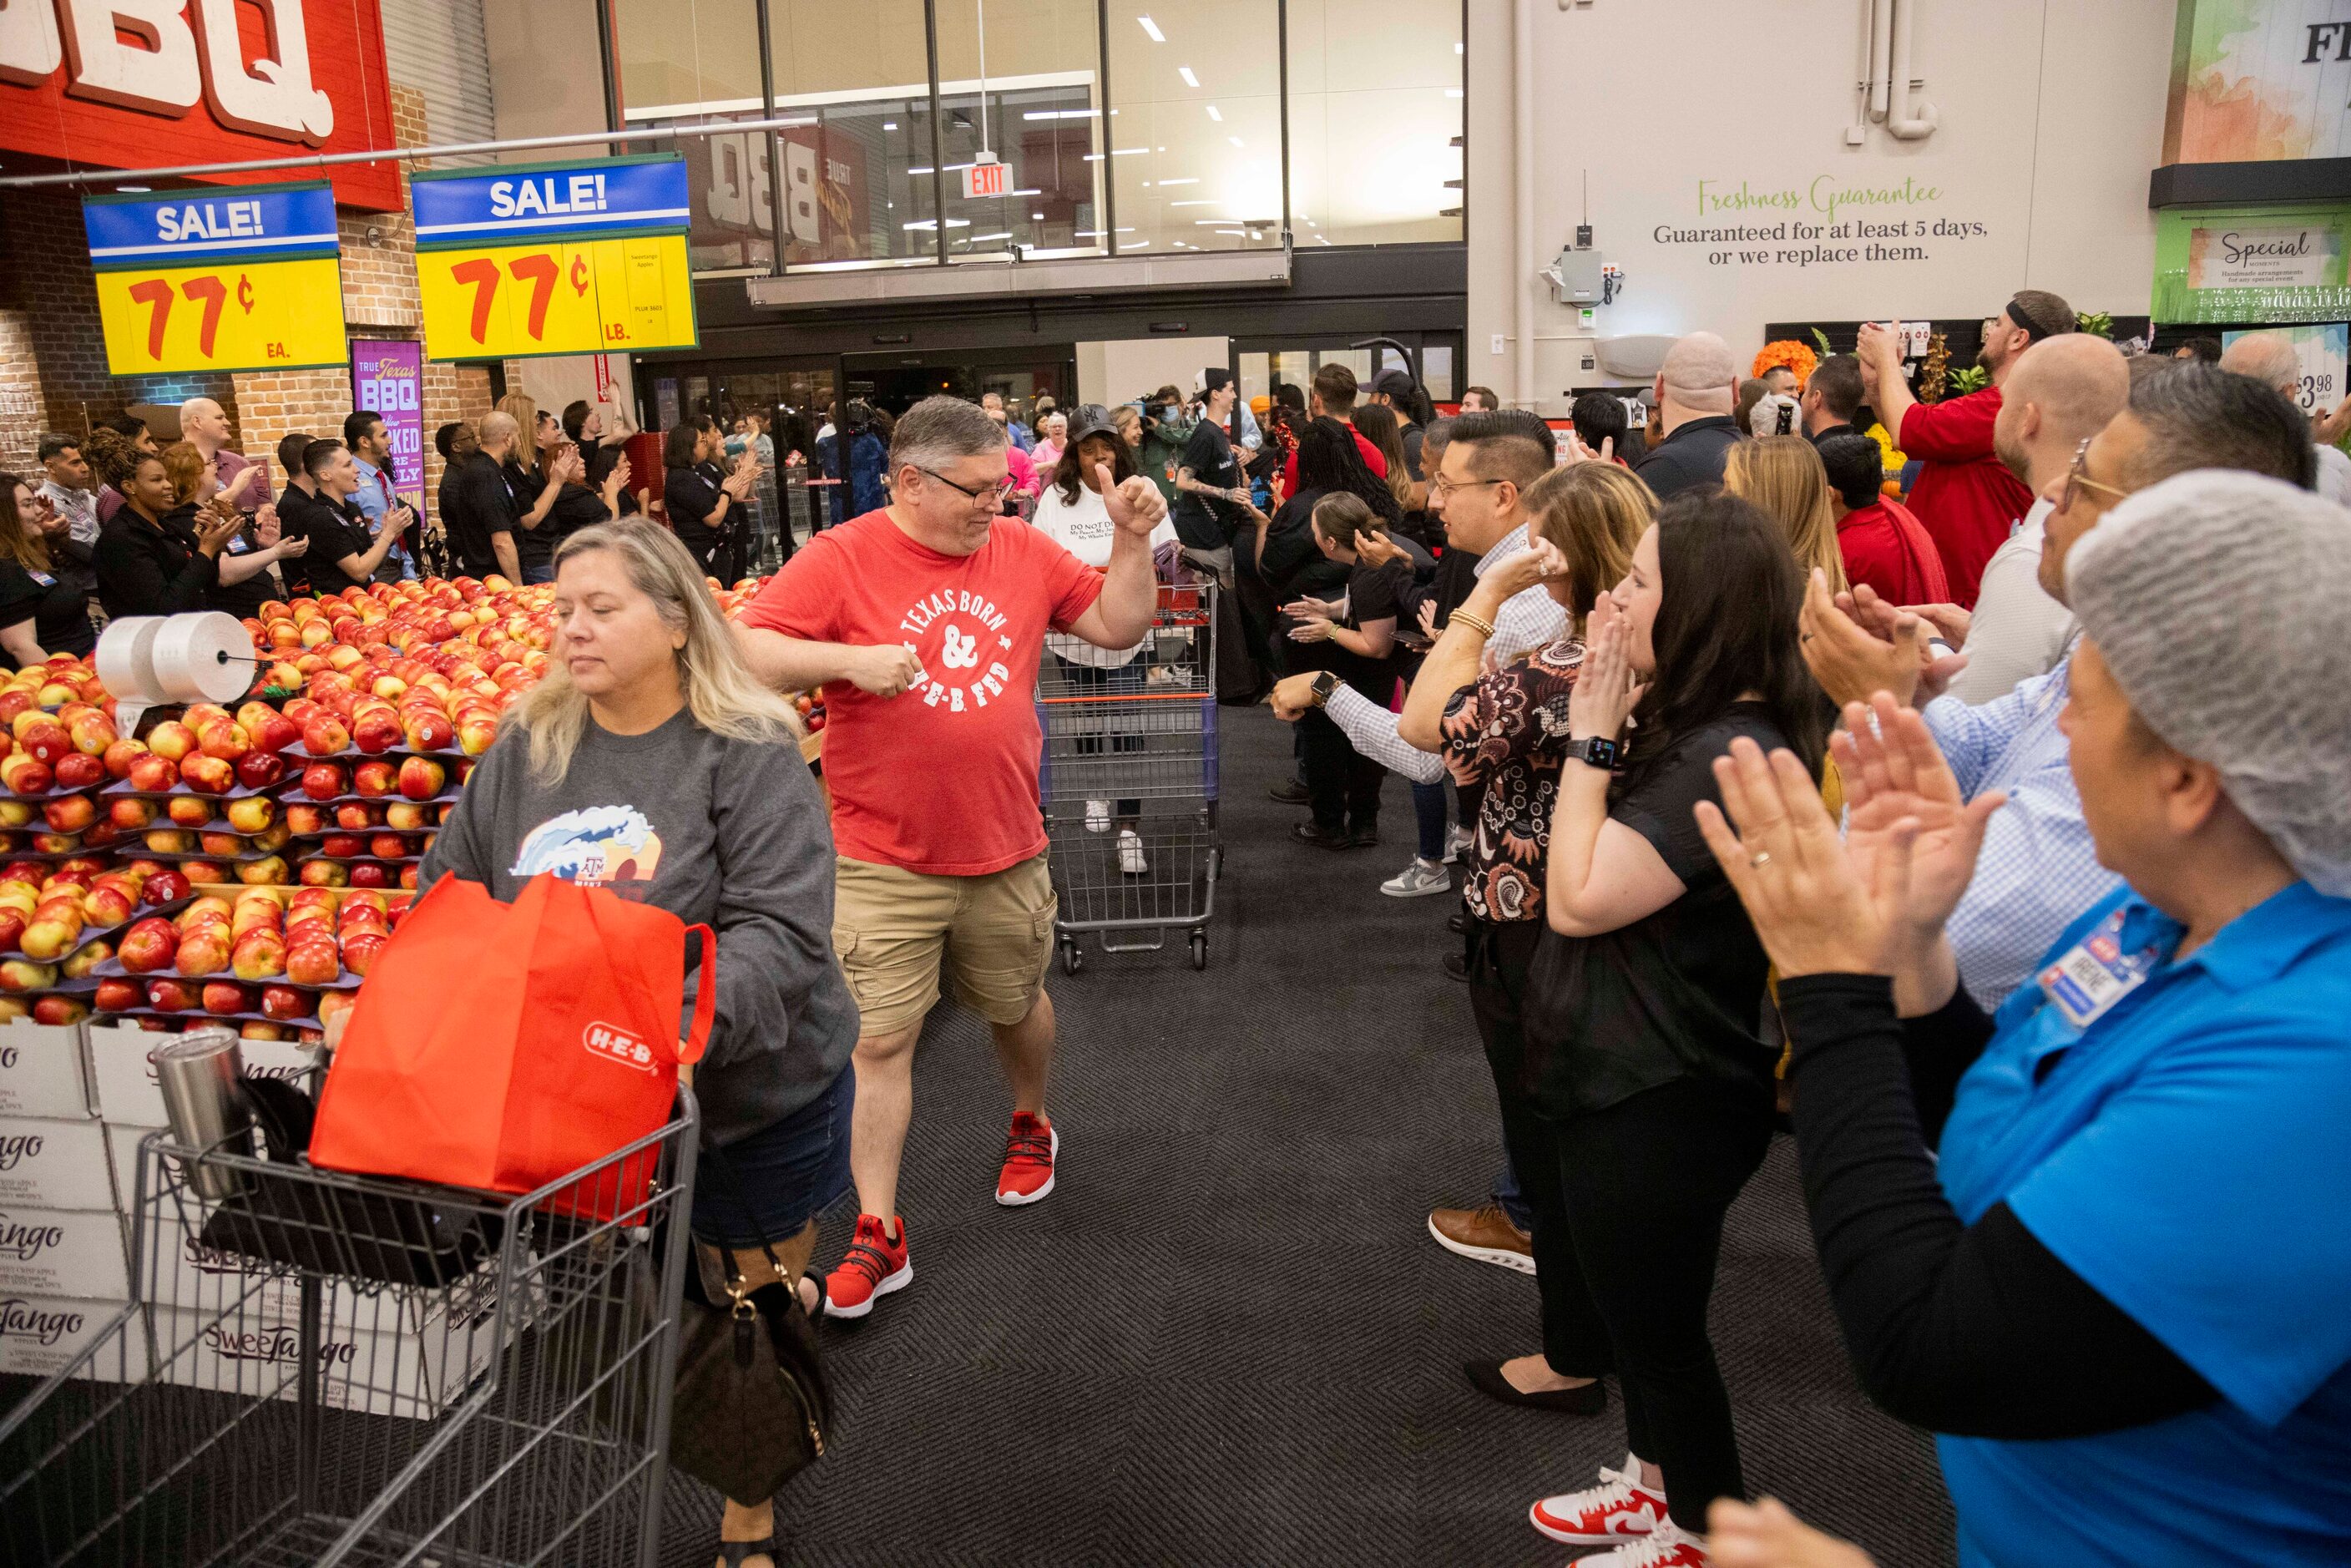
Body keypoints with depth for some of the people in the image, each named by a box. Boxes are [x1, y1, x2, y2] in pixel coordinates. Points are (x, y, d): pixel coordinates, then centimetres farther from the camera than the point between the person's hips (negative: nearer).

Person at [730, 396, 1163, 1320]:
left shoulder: (1022, 551, 3)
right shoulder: (840, 560, -9)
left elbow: (1119, 627, 9)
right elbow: (745, 652, -15)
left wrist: (1133, 539, -5)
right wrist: (850, 657, -28)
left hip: (1006, 853, 4)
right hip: (885, 863, -3)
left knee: (1018, 1006, 21)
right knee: (878, 1041, 0)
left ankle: (1030, 1125, 51)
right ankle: (878, 1234, 13)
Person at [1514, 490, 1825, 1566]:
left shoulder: (1729, 753, -26)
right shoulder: (1692, 729, 5)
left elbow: (1578, 898, -26)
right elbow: (1580, 881, 10)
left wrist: (1592, 735, -21)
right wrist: (1613, 722, 2)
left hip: (1659, 1107, -10)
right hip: (1615, 1078, 10)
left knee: (1657, 1328, 11)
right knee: (1635, 1311, 26)